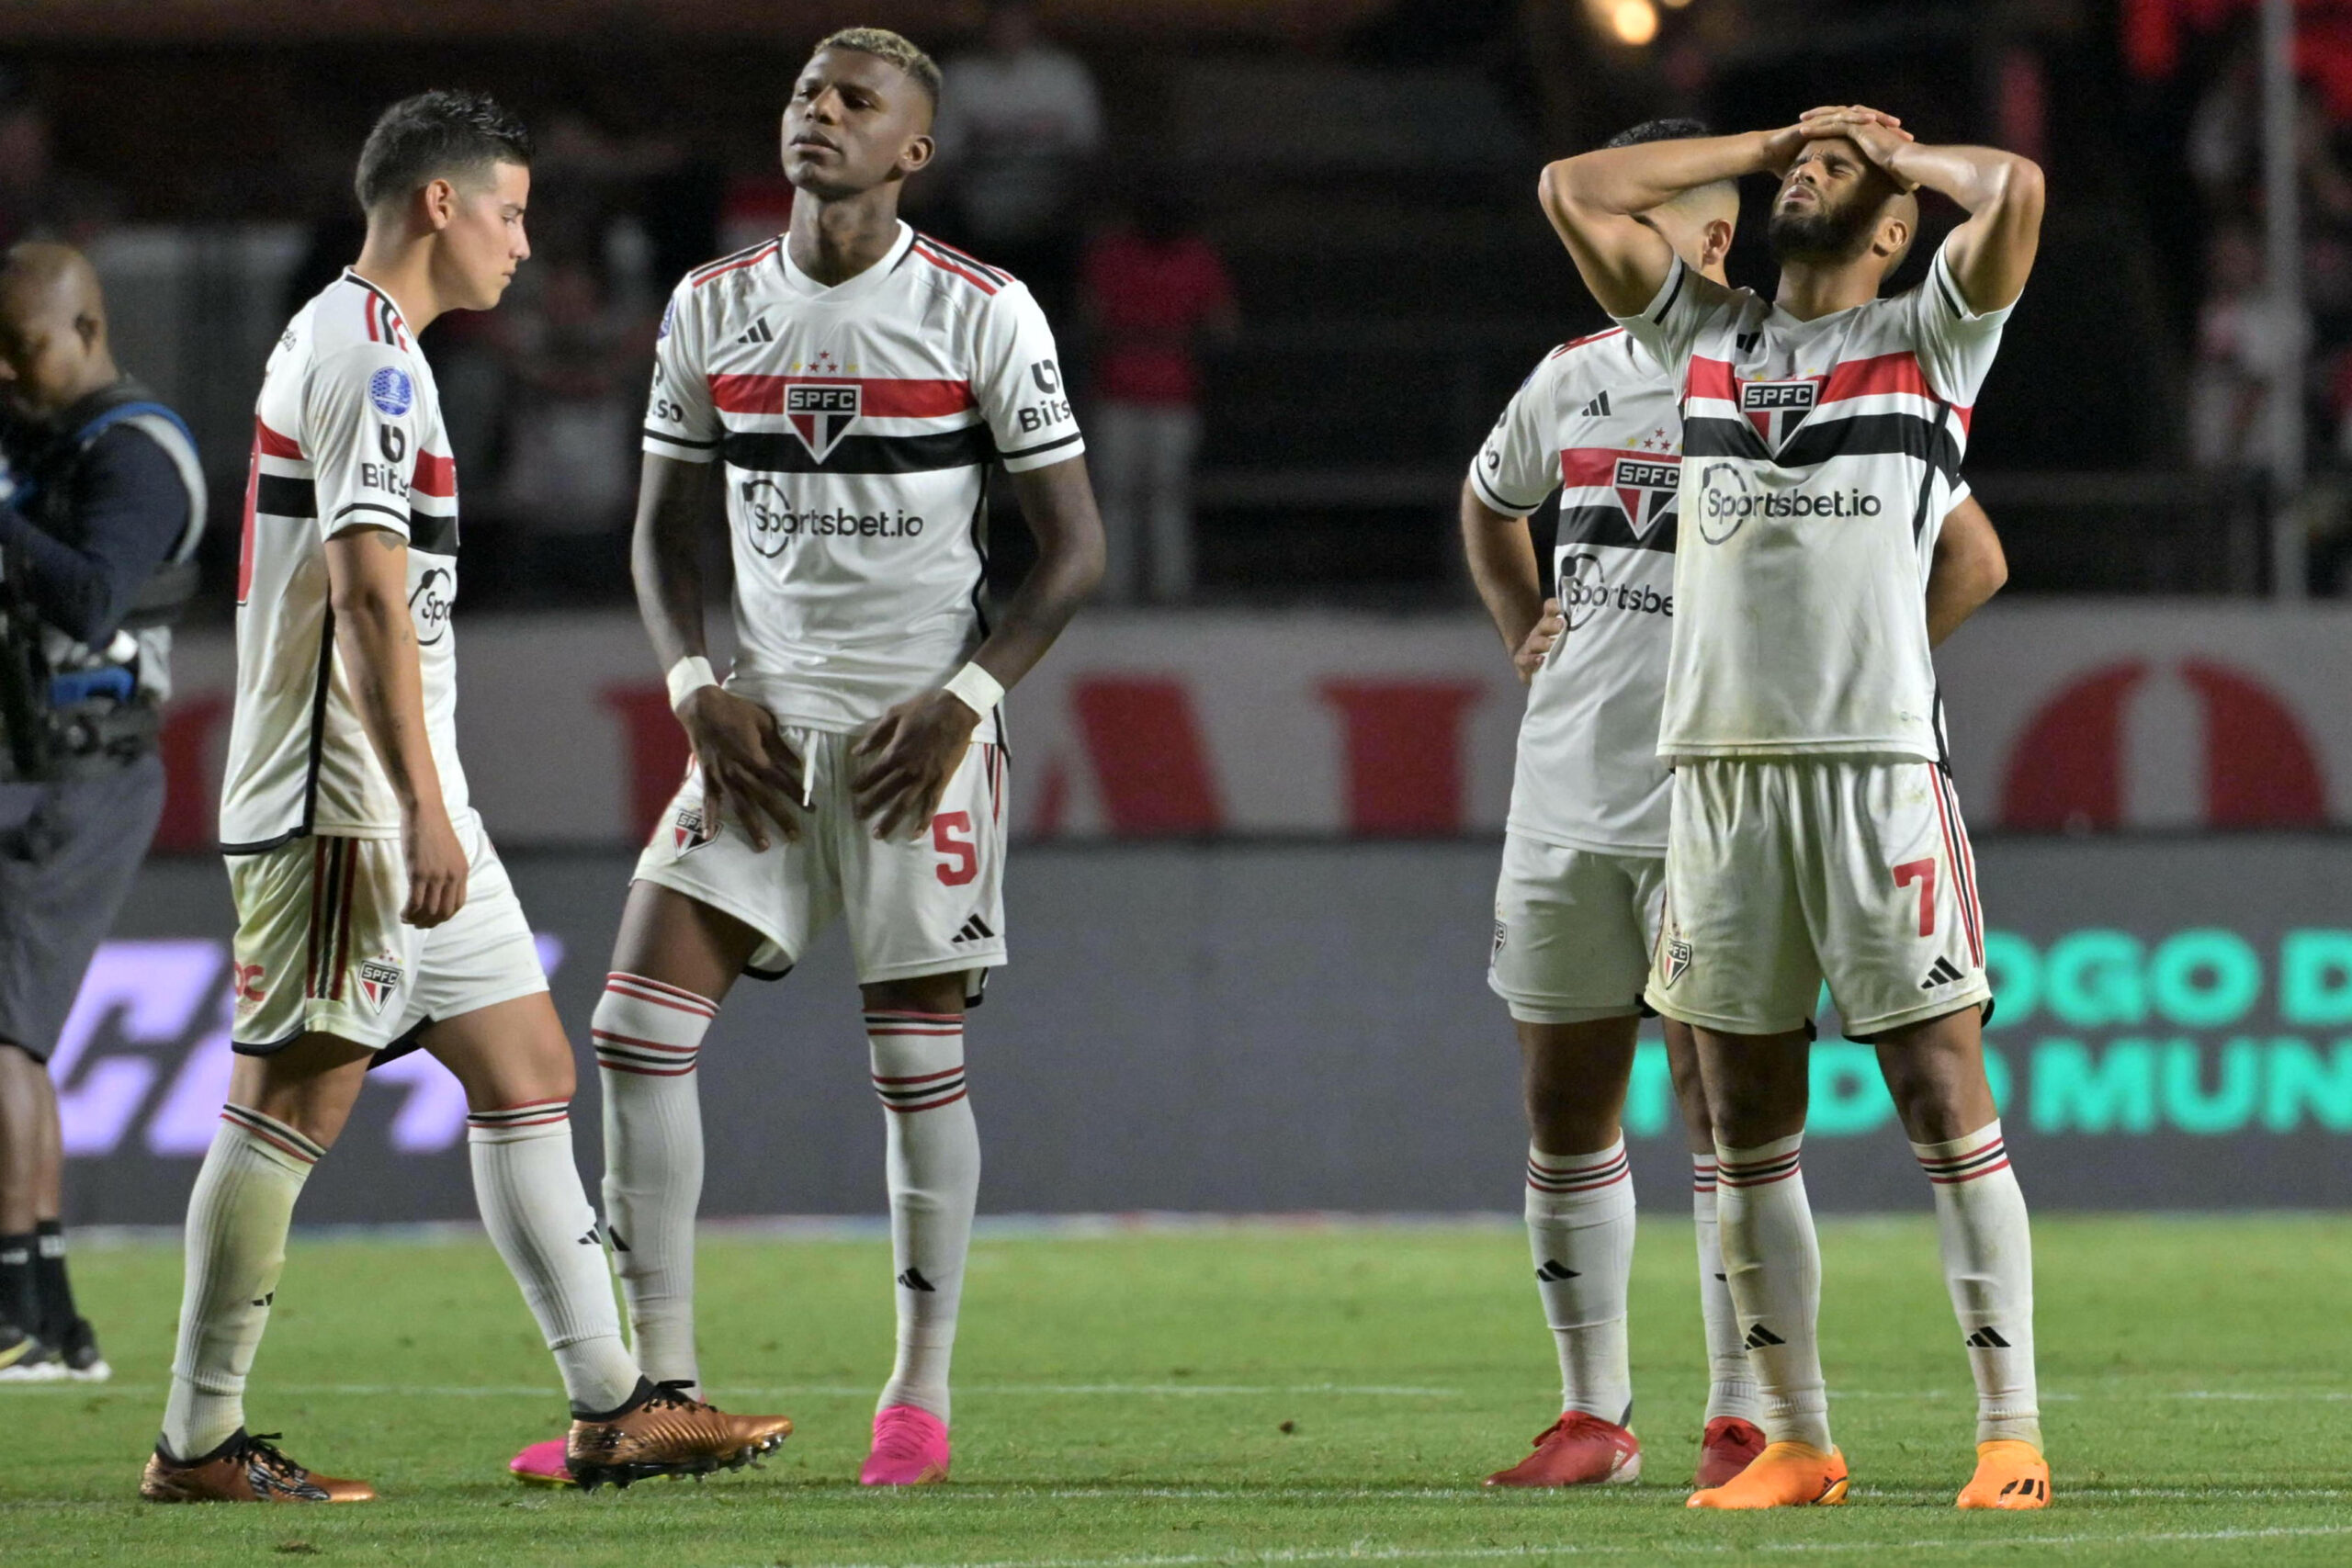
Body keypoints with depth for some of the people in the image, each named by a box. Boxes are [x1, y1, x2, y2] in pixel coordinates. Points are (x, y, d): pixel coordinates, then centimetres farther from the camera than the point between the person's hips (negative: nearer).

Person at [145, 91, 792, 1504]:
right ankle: (199, 1441, -6)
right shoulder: (367, 353, -12)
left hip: (405, 805, 11)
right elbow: (366, 594, -21)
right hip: (343, 804, -11)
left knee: (529, 1072, 10)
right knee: (299, 1096, -9)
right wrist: (421, 811, -23)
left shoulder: (356, 343, 20)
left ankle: (613, 1406, 11)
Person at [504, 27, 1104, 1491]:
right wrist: (700, 691, -1)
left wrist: (961, 700, -12)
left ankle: (922, 1394, 9)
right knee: (640, 1025, -7)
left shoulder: (982, 314, -4)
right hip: (765, 718, 4)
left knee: (918, 1061, -3)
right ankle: (662, 1386, -2)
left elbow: (1074, 545, -2)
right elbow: (667, 529, 15)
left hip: (920, 729, -4)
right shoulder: (711, 311, 8)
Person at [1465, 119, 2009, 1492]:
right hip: (1566, 795, 6)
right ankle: (1594, 1415, 14)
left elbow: (1971, 557, -3)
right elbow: (1488, 505, 35)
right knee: (1566, 1104, 6)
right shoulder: (1574, 379, 12)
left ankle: (1743, 1421, -4)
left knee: (1722, 1098, -8)